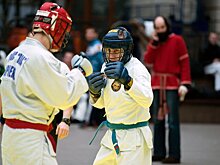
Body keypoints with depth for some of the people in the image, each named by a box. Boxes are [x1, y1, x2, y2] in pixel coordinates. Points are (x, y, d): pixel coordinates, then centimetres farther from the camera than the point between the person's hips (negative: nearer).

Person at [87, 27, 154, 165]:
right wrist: (94, 92, -12)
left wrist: (127, 80, -48)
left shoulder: (137, 68, -17)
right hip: (112, 135, 8)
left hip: (134, 138, -8)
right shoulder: (107, 66, 4)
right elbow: (100, 103, 11)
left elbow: (147, 100, -33)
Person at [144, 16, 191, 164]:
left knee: (173, 120, -7)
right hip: (156, 85, 6)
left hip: (172, 85, -5)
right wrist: (154, 42, -7)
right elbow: (148, 61, 1)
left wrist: (185, 84, -14)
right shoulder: (154, 42, 13)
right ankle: (159, 152, 16)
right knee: (158, 120, 9)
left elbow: (185, 62, -6)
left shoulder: (177, 40, -2)